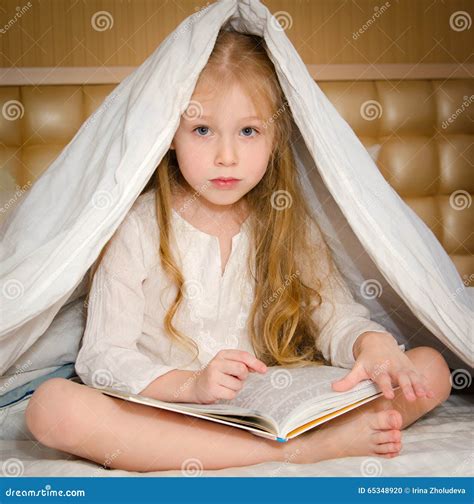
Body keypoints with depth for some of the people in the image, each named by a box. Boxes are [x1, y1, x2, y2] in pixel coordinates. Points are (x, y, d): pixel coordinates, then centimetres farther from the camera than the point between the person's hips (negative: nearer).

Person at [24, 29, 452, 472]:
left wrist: (373, 343, -23)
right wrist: (189, 384, -27)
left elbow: (337, 316, 2)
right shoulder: (136, 228, -4)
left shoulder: (289, 224, 6)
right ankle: (301, 448, -32)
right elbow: (103, 356, -8)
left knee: (432, 368, -9)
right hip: (167, 414, -1)